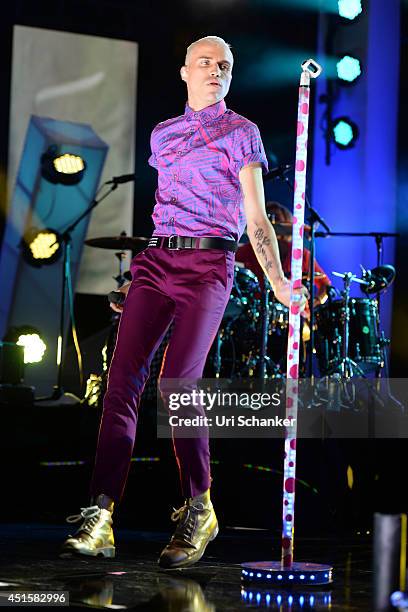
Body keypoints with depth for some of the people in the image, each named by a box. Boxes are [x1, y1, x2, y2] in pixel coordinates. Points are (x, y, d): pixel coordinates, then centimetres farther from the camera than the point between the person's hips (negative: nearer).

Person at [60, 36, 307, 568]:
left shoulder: (241, 133, 8)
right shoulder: (162, 134, 21)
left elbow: (255, 217, 2)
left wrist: (278, 280, -9)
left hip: (209, 264, -4)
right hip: (156, 260, 5)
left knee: (177, 382, -19)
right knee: (123, 380, -10)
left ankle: (199, 508, -2)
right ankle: (101, 517, -13)